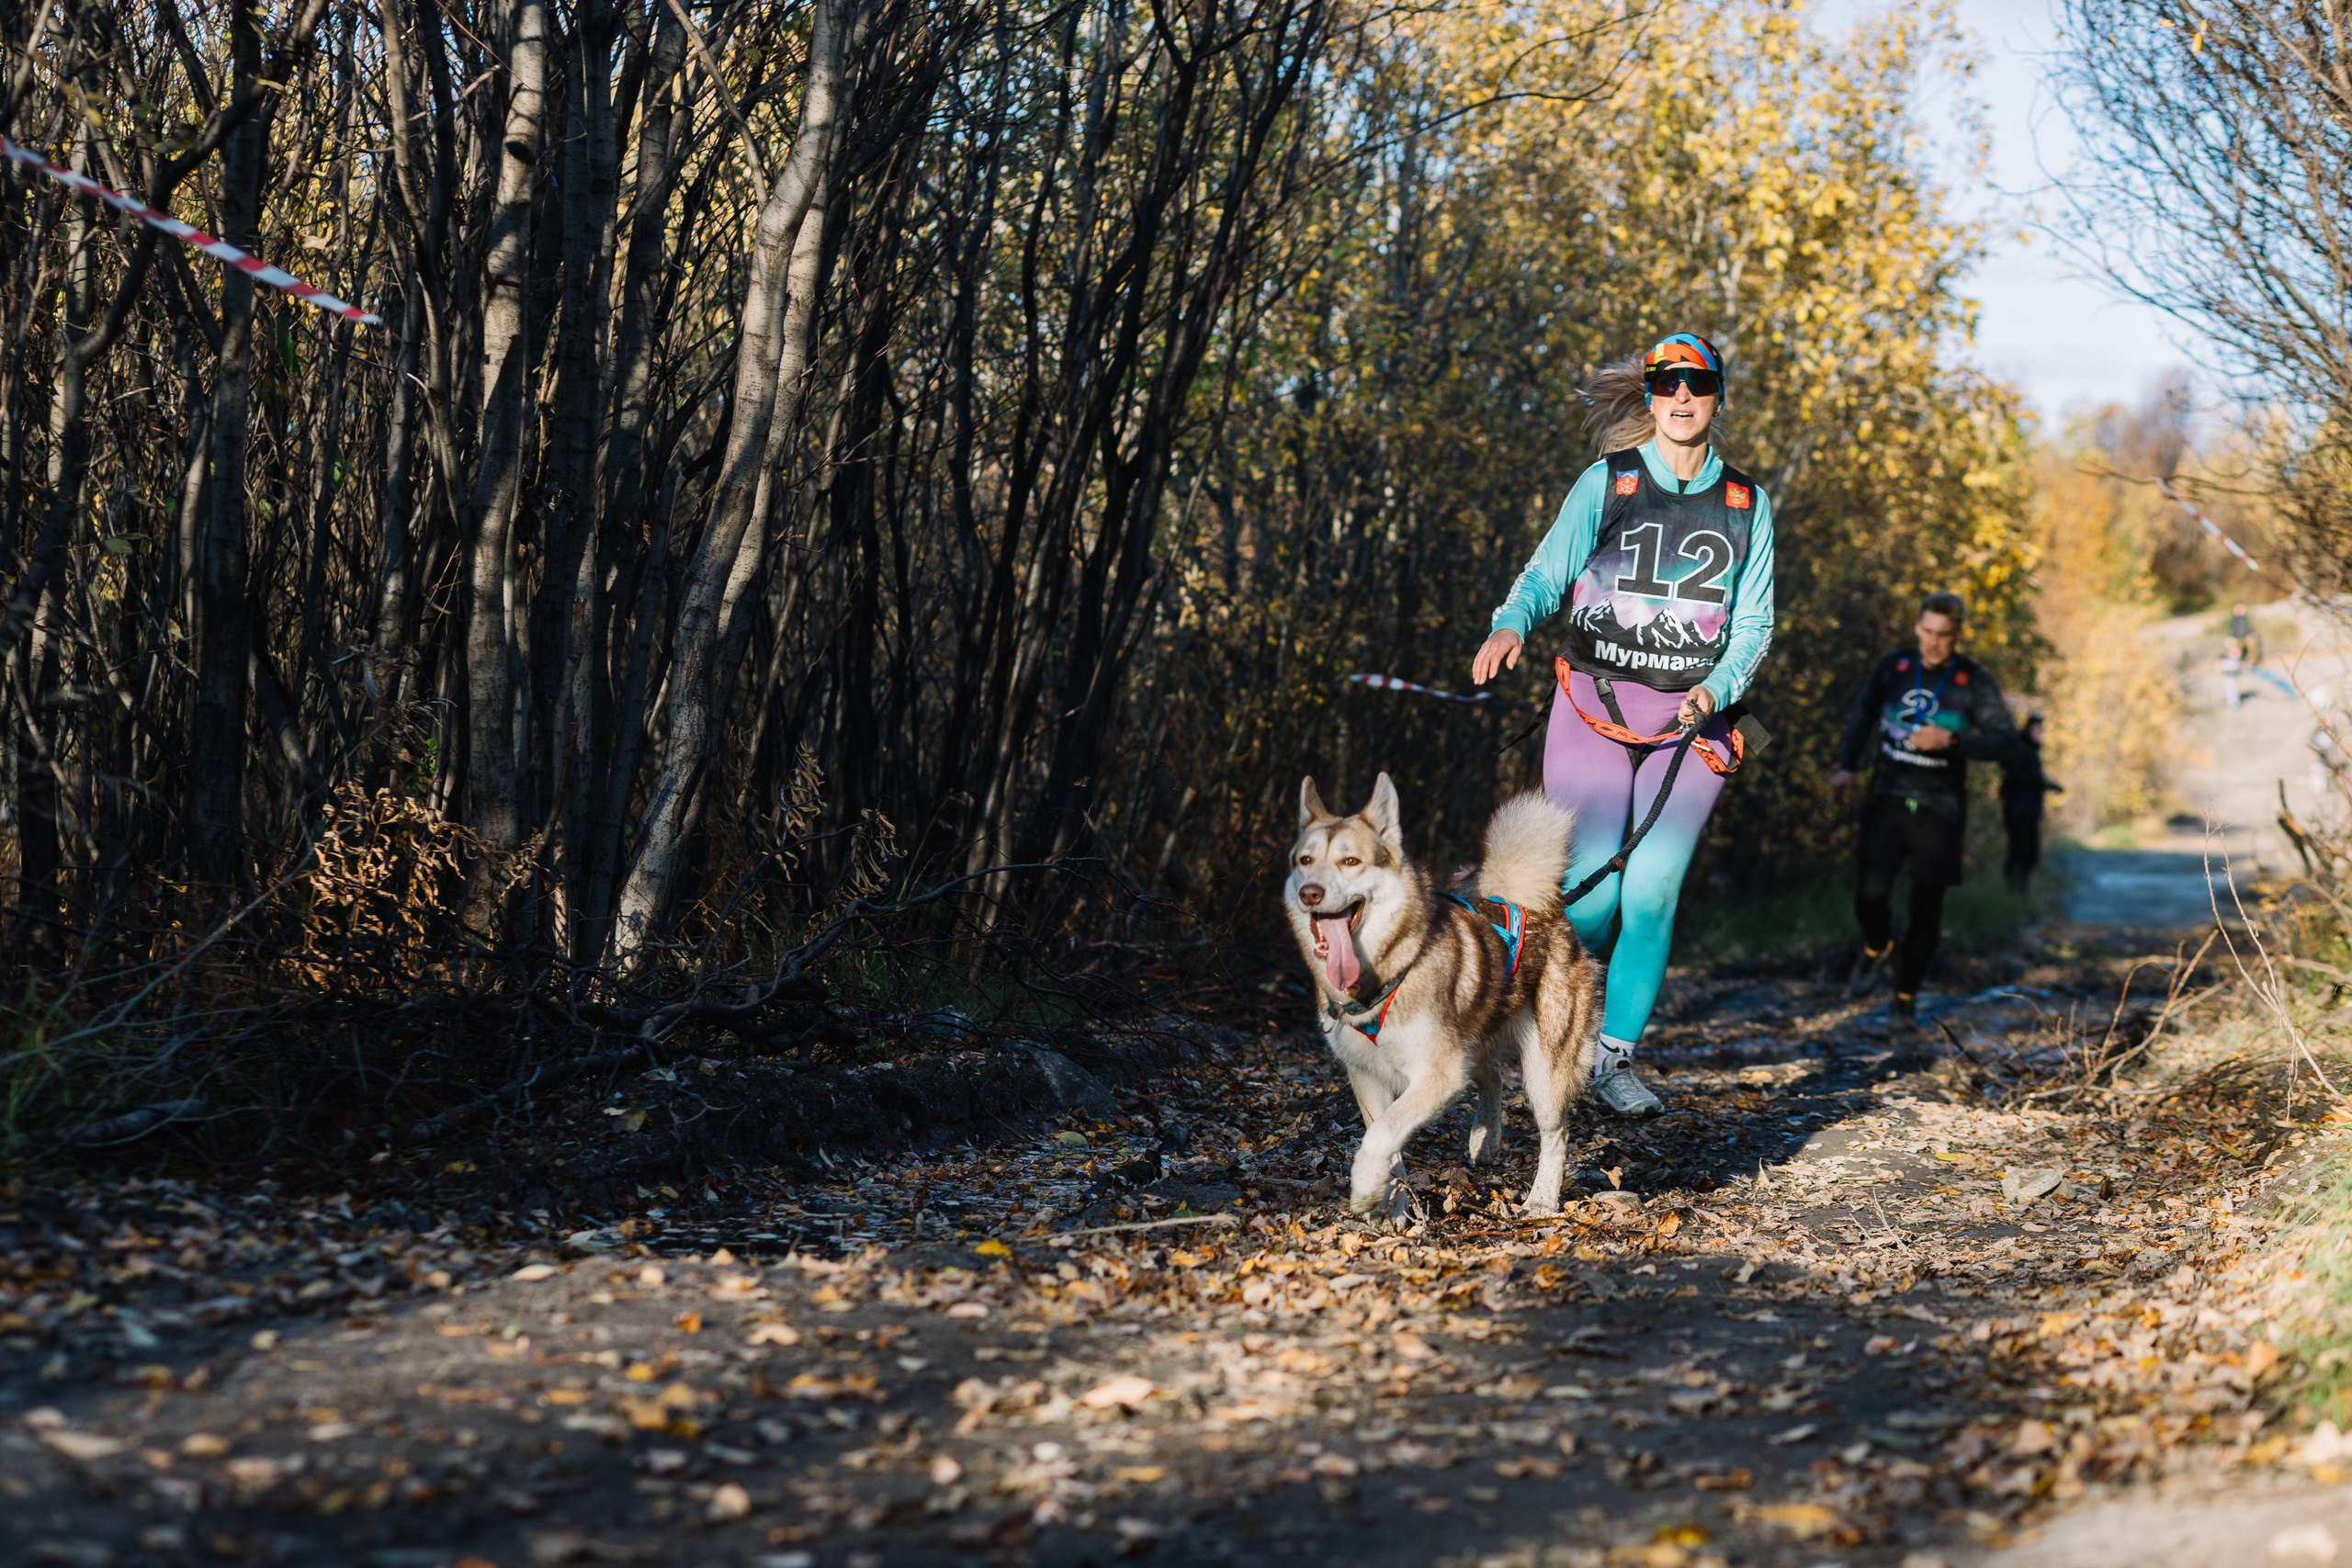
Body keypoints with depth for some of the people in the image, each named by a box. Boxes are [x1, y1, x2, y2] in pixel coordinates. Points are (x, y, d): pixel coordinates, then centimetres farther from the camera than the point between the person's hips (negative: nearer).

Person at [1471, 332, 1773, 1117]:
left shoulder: (1746, 503, 8)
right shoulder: (1604, 484, 2)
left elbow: (1754, 621, 9)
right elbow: (1545, 575, -3)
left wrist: (1715, 691, -9)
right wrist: (1510, 625, -25)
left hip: (1692, 717, 2)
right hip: (1593, 706, -2)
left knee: (1653, 893, -5)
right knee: (1591, 896, -9)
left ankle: (1617, 1057, 8)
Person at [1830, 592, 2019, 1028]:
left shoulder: (1975, 680, -5)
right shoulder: (1894, 665, 2)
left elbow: (2004, 739, -10)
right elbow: (1863, 714, 18)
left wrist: (1950, 740, -24)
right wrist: (1846, 767, 9)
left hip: (1938, 809, -1)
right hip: (1888, 799, 1)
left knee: (1926, 910, 0)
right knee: (1870, 894, -15)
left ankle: (1906, 995, 21)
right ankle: (1877, 947, 19)